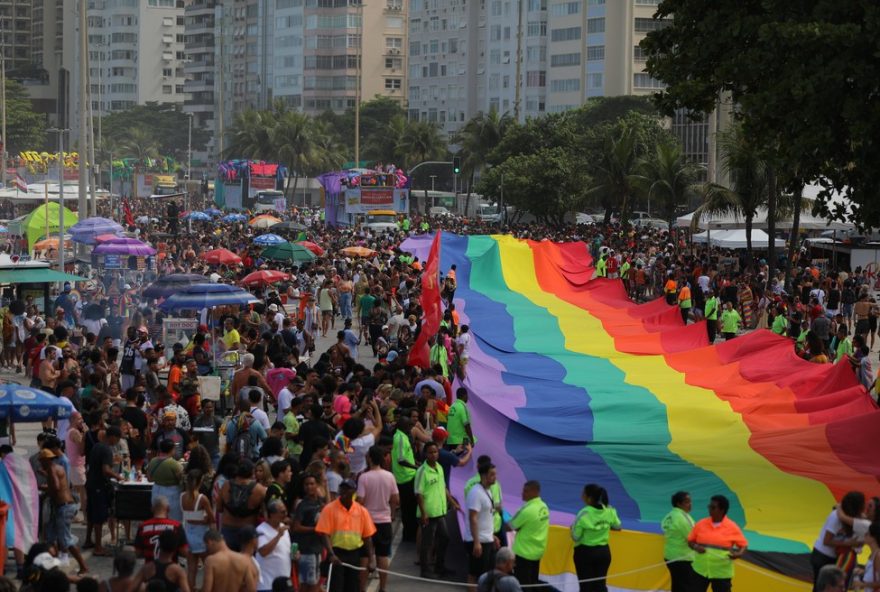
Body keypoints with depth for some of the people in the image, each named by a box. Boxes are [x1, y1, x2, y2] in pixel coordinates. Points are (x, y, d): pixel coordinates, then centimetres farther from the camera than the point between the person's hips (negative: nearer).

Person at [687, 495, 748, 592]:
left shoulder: (732, 527, -7)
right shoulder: (701, 524, 0)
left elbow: (743, 544, -1)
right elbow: (690, 541, 7)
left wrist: (739, 554, -22)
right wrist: (696, 547, -15)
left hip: (722, 573, -3)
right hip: (700, 570, 3)